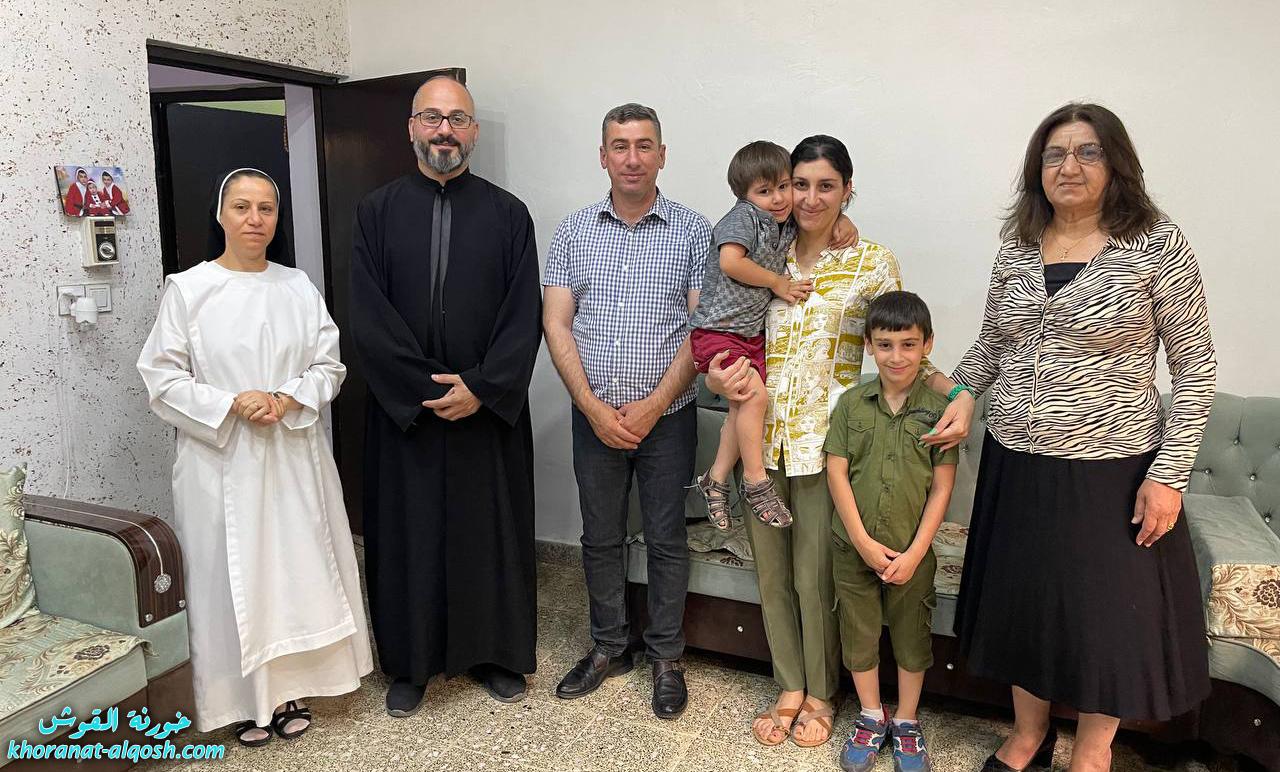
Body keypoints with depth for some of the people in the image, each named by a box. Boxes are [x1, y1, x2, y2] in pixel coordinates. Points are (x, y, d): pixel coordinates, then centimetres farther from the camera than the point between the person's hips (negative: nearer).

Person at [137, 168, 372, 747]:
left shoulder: (298, 287, 6)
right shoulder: (187, 288, -2)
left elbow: (328, 365, 5)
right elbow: (162, 378, -3)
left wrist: (288, 400, -13)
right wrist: (231, 405, -16)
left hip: (294, 455, 3)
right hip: (220, 460, -2)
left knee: (296, 564, 8)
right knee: (230, 574, 5)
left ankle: (290, 687, 24)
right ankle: (243, 698, 21)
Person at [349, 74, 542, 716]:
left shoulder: (508, 214, 3)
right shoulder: (377, 212, 4)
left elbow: (525, 317, -3)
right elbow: (366, 315, -4)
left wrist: (481, 387, -14)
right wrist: (426, 387, -12)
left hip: (490, 411, 0)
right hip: (403, 411, 1)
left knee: (491, 531, 9)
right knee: (407, 534, 9)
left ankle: (496, 654, 27)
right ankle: (410, 663, 26)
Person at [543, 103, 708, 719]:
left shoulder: (693, 231, -2)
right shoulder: (574, 231, 4)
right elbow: (556, 325, -1)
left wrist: (653, 406, -12)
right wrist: (593, 406, -10)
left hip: (666, 415, -2)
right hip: (594, 415, 2)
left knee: (666, 540, 8)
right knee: (600, 537, 13)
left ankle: (666, 659, 24)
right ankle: (608, 647, 31)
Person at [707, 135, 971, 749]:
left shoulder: (872, 263, -2)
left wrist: (956, 392, -17)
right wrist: (716, 377, -7)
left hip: (825, 442, -3)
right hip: (763, 438, 4)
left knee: (815, 577, 6)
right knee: (771, 572, 12)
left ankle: (819, 696, 30)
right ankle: (789, 688, 33)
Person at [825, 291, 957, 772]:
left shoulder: (938, 409, -7)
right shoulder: (851, 404, -4)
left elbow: (942, 487, -7)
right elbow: (837, 474, -6)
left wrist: (914, 553, -11)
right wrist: (865, 543, -10)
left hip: (912, 552, -1)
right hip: (855, 548, 1)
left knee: (912, 638, 14)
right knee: (859, 634, 14)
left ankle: (906, 724, 34)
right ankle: (871, 718, 35)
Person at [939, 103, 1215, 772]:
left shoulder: (1157, 245, -7)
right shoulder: (1016, 249, 5)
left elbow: (1195, 367, -6)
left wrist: (1169, 472, -12)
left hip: (1110, 471, -4)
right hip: (1015, 465, 4)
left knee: (1107, 614, 10)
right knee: (1021, 603, 16)